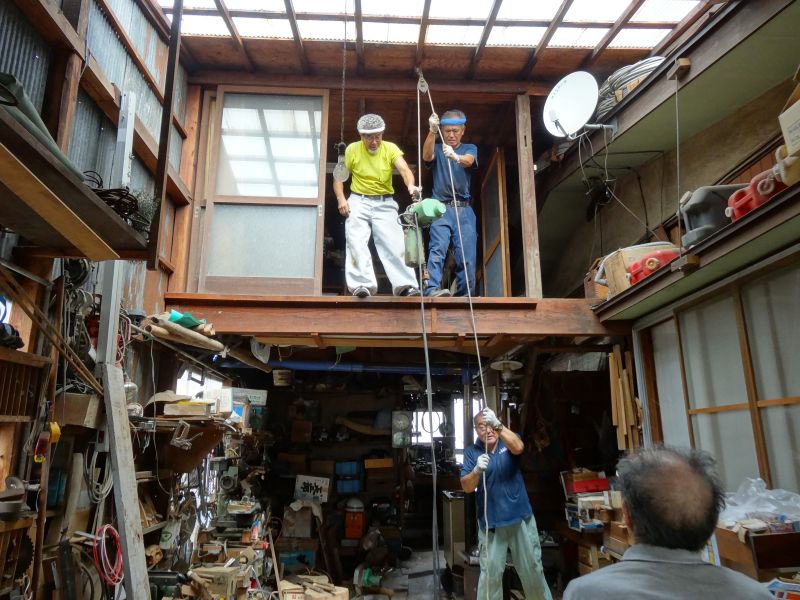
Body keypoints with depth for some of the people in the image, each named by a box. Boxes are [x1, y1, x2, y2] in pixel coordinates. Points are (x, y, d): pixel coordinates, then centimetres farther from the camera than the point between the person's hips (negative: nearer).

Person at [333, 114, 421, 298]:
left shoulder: (390, 148, -3)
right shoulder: (352, 149, -2)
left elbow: (404, 169, -19)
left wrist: (411, 185, -40)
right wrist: (341, 199, -15)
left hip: (385, 203, 0)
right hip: (359, 201, 0)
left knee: (394, 243, -11)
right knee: (356, 242, -15)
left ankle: (406, 285, -15)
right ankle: (363, 285, -19)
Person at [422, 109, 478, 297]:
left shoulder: (470, 148, 16)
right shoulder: (437, 150, 15)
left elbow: (468, 161, -10)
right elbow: (427, 156, -10)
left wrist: (455, 157, -33)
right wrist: (432, 132, -27)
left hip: (464, 210, 1)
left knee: (467, 256, -4)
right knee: (437, 249, -20)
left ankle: (465, 297, 2)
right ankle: (432, 289, -31)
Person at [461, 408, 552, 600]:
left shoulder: (508, 441, -1)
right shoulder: (472, 451, -1)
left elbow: (518, 447, -26)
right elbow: (466, 487, -7)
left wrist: (498, 425, -39)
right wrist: (477, 470, -27)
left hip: (520, 517, 1)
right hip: (491, 521, 0)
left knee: (532, 568, 14)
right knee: (490, 573, 4)